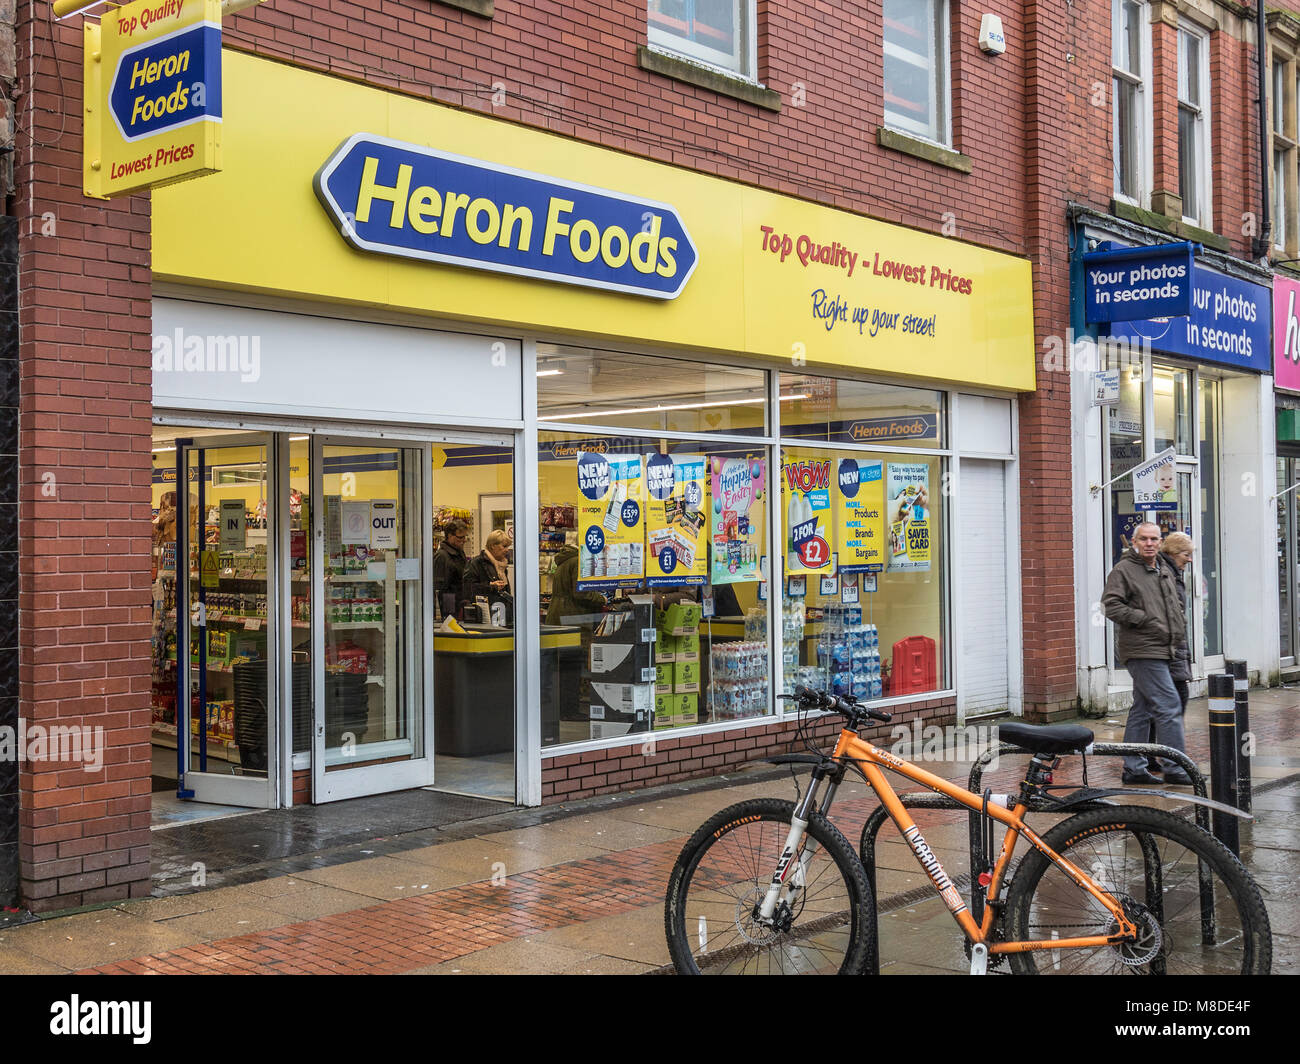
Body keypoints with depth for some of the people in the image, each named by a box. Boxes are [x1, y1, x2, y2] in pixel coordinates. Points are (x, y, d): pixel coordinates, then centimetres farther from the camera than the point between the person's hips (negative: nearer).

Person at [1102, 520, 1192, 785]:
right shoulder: (1123, 570, -7)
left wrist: (1179, 632, 16)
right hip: (1142, 651, -9)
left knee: (1143, 709, 12)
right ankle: (1174, 768, -6)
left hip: (1160, 651, 9)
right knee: (1169, 707, -11)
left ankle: (1134, 768, 17)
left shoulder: (1165, 571, 18)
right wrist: (1146, 620, -19)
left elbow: (1174, 606, 31)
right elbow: (1110, 605, -16)